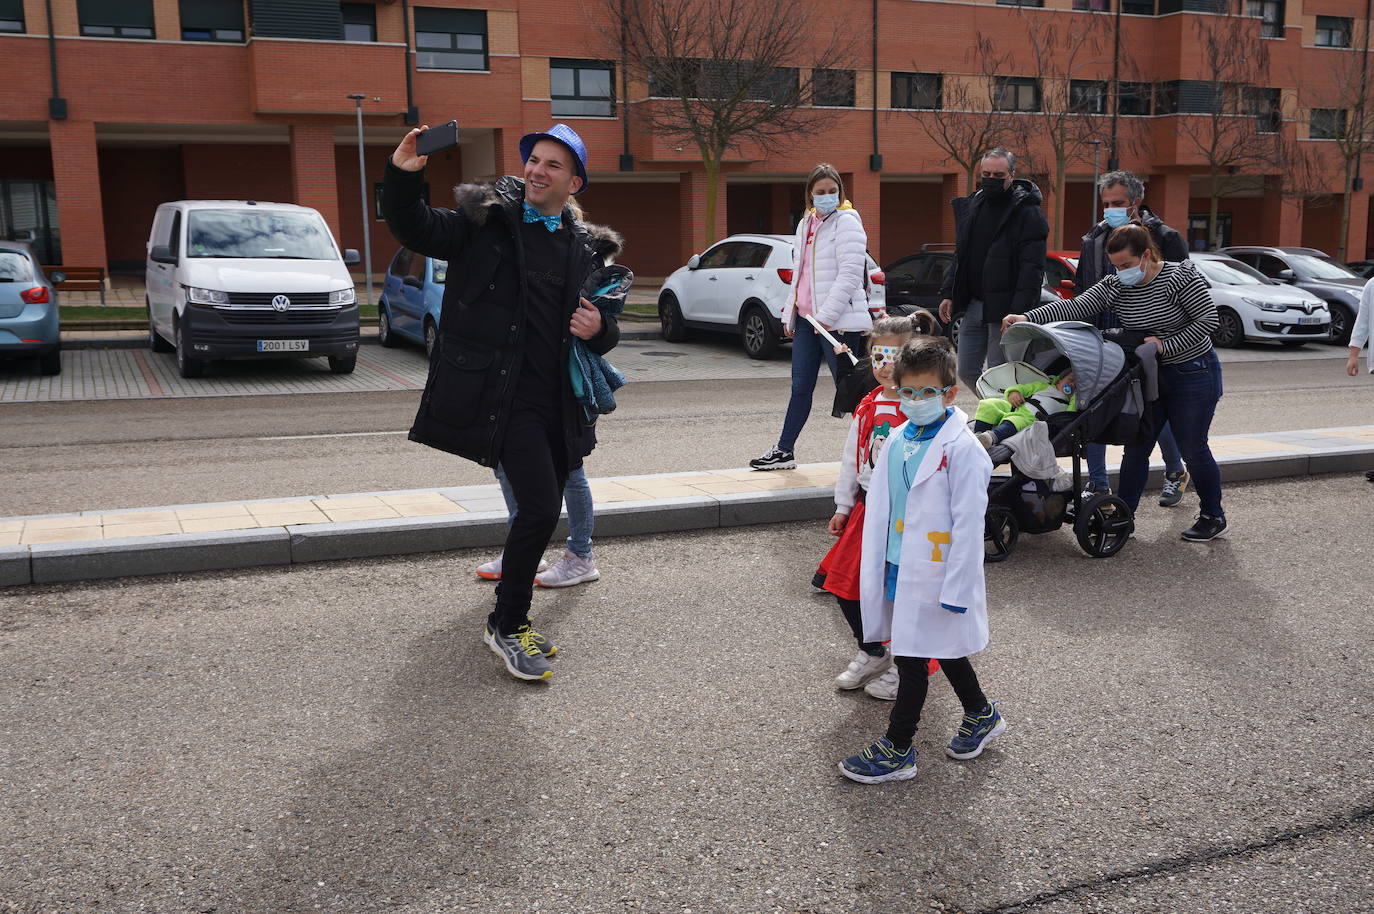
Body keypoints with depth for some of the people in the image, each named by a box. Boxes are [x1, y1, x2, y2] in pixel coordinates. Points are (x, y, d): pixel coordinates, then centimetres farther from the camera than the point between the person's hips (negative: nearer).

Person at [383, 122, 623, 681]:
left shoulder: (587, 249, 13)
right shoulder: (486, 224, 3)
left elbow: (606, 331, 19)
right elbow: (413, 229, -3)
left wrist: (600, 329, -5)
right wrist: (402, 174, -21)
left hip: (559, 401, 5)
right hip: (506, 396, -5)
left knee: (539, 512, 13)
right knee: (540, 508, -17)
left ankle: (511, 622, 34)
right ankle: (506, 625, 1)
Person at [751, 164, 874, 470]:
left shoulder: (846, 222, -7)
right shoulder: (806, 225, 17)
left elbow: (850, 275, -16)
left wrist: (827, 314, -19)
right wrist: (790, 313, 18)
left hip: (838, 320, -8)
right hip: (806, 317, 8)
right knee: (800, 386, 12)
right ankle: (784, 451, 19)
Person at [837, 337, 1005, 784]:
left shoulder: (963, 449, -17)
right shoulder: (897, 439, 5)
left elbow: (968, 525, -17)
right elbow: (879, 507, 10)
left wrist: (956, 590, -18)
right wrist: (874, 568, 11)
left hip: (933, 575, -7)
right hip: (898, 568, 8)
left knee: (912, 659, 2)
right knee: (943, 651, 22)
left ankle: (897, 751, 17)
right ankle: (981, 716, 44)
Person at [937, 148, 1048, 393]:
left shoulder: (1028, 213, -9)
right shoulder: (971, 205, 14)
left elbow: (1032, 268, -16)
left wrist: (1018, 313, -23)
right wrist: (950, 294, 13)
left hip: (1003, 308, -7)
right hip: (972, 305, 7)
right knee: (967, 372, 10)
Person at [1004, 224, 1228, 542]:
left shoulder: (1181, 276, -14)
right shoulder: (1115, 287, -1)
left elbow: (1207, 319, -16)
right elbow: (1075, 307, -11)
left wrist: (1165, 346, -21)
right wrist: (1027, 318, -25)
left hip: (1194, 375, -5)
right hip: (1150, 377, 5)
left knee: (1193, 449, 1)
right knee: (1135, 447, 2)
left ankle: (1213, 517, 19)